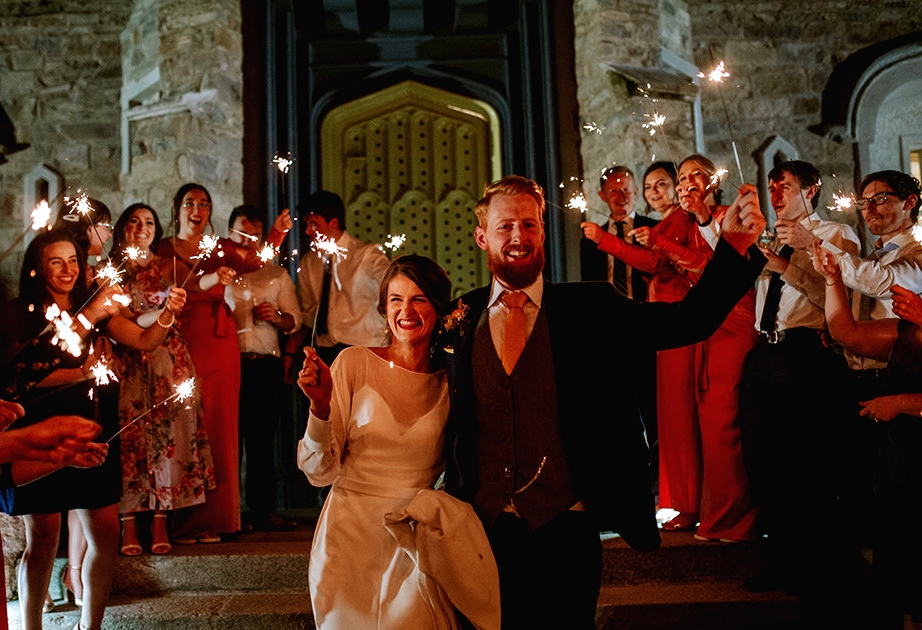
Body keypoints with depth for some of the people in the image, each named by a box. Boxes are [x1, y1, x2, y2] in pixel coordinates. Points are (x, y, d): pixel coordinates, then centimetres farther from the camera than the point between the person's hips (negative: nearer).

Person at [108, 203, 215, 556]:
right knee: (128, 434, -5)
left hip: (166, 360, 1)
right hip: (126, 362, 0)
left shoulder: (166, 268, 14)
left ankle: (160, 525, -1)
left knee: (164, 433, -4)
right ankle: (129, 527, -2)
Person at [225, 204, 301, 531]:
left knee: (262, 439, 3)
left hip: (265, 364, 2)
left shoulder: (277, 275, 17)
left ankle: (263, 509, 9)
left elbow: (294, 319, 13)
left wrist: (277, 317, -7)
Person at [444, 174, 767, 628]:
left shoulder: (588, 309, 0)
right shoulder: (462, 318, 3)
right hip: (483, 533, 1)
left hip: (562, 531, -1)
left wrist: (734, 245, -20)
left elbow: (688, 320, -10)